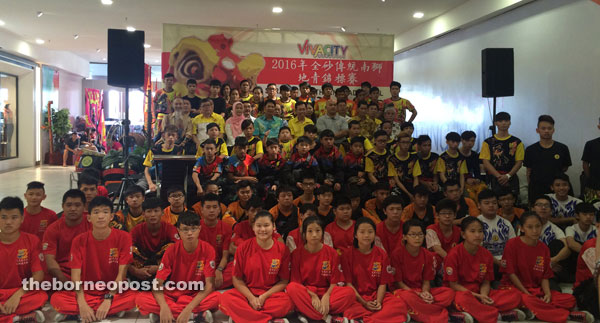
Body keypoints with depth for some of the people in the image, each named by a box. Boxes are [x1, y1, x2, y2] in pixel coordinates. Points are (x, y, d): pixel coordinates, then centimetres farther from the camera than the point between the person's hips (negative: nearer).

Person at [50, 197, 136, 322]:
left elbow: (122, 273, -11)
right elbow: (76, 275, -12)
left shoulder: (123, 237, -9)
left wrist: (108, 299, -22)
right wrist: (82, 304, -26)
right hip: (87, 292, 1)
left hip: (114, 293, 0)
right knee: (56, 299, -24)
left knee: (133, 297, -32)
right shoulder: (79, 241, -5)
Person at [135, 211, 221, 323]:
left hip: (197, 296, -2)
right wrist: (164, 306, -34)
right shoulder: (172, 250, -9)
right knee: (141, 299, -26)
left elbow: (209, 284, -17)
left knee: (217, 297, -33)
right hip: (172, 294, 2)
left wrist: (189, 309, -30)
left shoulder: (207, 250, -13)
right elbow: (158, 283, -13)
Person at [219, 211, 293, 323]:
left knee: (288, 302, -33)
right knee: (226, 298, -30)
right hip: (247, 292, 0)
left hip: (271, 293, 0)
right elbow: (237, 279, -1)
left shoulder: (282, 249, -4)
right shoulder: (243, 248, -3)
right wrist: (251, 298, -15)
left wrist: (264, 297, -13)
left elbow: (284, 280, -1)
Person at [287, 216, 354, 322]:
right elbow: (296, 282, -4)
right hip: (305, 294, -1)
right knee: (291, 287, -33)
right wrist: (312, 296, -19)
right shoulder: (297, 254, -2)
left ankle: (307, 313, -27)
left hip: (326, 292, 1)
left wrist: (326, 296, -21)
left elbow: (334, 282, -1)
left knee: (349, 293, -27)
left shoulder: (332, 253, 0)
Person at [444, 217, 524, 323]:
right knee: (463, 299, -42)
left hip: (480, 293, 6)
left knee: (515, 297, -12)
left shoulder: (486, 255, 5)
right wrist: (477, 296, -17)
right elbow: (453, 284, -10)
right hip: (460, 292, -6)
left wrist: (483, 296, -16)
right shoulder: (454, 254, -10)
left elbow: (486, 282, 7)